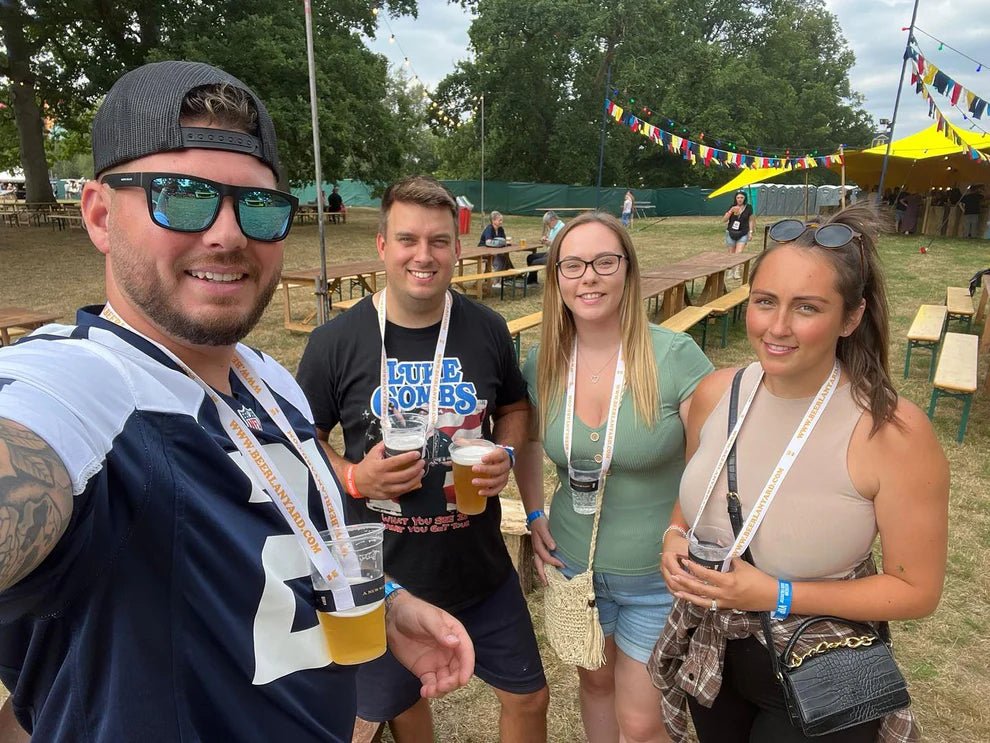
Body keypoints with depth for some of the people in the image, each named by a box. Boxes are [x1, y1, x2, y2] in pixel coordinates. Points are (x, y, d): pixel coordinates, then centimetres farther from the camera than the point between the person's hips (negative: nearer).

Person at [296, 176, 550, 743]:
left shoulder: (487, 329, -7)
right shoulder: (336, 341, -13)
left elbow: (515, 408, 9)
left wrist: (506, 455, -11)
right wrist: (352, 478, -20)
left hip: (481, 567, 2)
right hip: (382, 574, -1)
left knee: (529, 696, 17)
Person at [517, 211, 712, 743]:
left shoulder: (675, 356, -21)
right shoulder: (543, 362, -8)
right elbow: (524, 439, 11)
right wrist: (535, 514, 3)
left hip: (658, 575, -3)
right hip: (574, 565, 4)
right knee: (594, 681, 27)